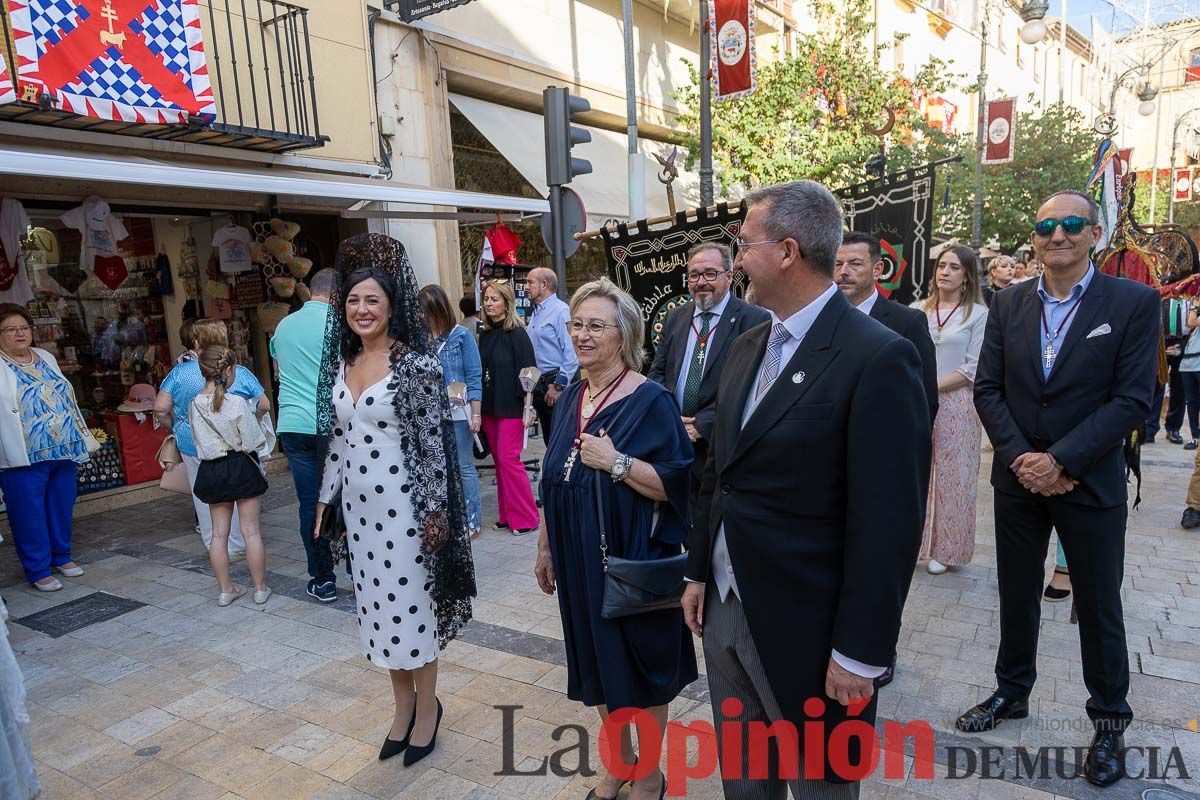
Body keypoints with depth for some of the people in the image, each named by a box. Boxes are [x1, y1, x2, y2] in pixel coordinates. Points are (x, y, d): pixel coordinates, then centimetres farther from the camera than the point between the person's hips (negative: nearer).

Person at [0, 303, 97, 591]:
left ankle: (61, 556, 30)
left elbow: (67, 400, 20)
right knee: (30, 512, 2)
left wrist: (83, 437, 19)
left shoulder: (46, 358, 14)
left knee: (62, 507, 14)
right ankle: (38, 570, 13)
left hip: (64, 450, 6)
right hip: (25, 457, -6)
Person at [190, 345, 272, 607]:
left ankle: (226, 590, 20)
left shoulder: (194, 405, -2)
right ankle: (260, 588, 13)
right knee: (251, 530, 5)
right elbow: (252, 443, -13)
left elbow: (197, 440, 11)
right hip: (241, 466, -4)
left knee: (219, 533, 12)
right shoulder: (237, 403, -16)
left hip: (210, 469, 4)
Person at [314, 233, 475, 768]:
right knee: (377, 603, 15)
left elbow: (432, 442, -12)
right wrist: (325, 499, 13)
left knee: (412, 602, 5)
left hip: (402, 504, -6)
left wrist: (436, 511, -13)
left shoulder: (415, 363, -11)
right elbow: (337, 439, 13)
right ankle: (403, 705, 32)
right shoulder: (341, 364, 7)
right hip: (358, 506, 6)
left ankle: (427, 706, 25)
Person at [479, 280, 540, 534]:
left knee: (508, 459, -7)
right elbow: (481, 369, 14)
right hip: (489, 406, 7)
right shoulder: (485, 334, 10)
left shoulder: (516, 333, -9)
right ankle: (507, 514, 21)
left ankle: (526, 518, 5)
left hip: (511, 406, -7)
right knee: (499, 460, 11)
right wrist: (479, 406, 13)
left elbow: (528, 370, -13)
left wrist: (528, 407, -18)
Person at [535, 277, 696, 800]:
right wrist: (545, 547, 14)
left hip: (633, 560, -6)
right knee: (597, 660, 18)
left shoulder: (650, 400, -14)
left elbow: (678, 485, -17)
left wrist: (617, 462, -26)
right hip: (580, 559, 6)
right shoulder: (569, 401, 6)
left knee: (640, 663, 10)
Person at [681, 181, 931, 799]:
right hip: (723, 608, 7)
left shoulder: (878, 358, -18)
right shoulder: (747, 346, 6)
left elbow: (888, 523, -19)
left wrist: (860, 654, -16)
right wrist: (698, 572, 13)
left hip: (805, 630, -7)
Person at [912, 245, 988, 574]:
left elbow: (973, 368, -7)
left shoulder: (979, 314, -2)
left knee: (951, 476, 6)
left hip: (956, 405, -2)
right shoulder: (918, 309, 6)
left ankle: (945, 549, 19)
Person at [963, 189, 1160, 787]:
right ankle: (1011, 692, 35)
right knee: (1017, 594, 16)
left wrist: (1060, 461, -19)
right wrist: (1019, 458, -12)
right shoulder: (1008, 304, 2)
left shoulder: (1134, 303, -7)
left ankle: (1109, 719, 31)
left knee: (1098, 606, 11)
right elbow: (987, 388, 0)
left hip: (1090, 484, -3)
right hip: (1017, 478, 3)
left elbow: (1132, 400, -13)